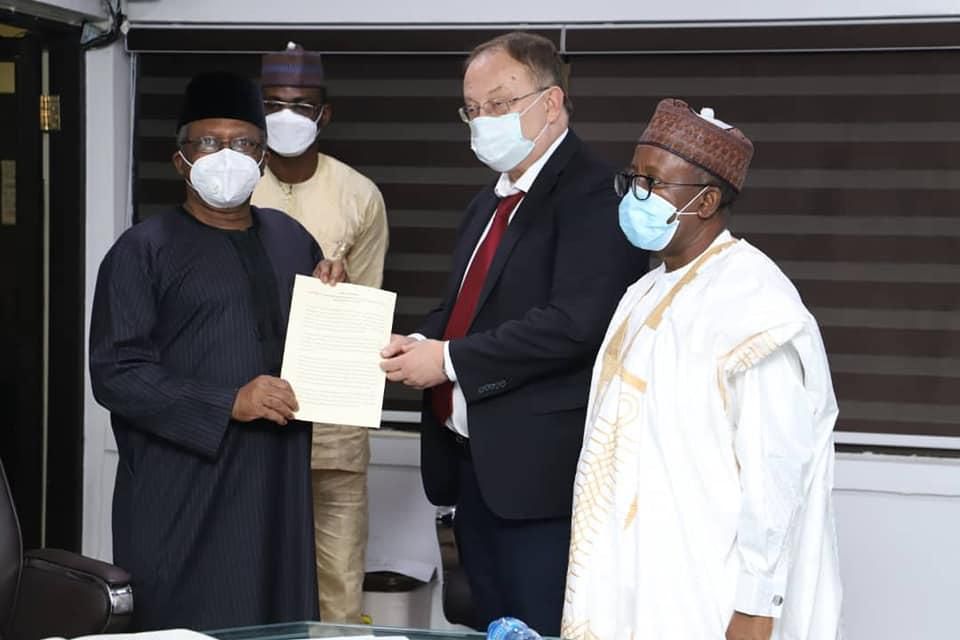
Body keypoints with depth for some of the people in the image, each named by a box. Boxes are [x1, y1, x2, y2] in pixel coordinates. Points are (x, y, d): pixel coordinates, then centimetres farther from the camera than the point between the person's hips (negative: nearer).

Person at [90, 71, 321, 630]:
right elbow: (116, 372, -10)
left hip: (276, 486, 5)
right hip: (182, 497, -5)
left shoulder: (292, 240, 14)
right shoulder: (145, 250, -2)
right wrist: (227, 404, -18)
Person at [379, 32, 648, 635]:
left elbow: (576, 322, -23)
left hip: (539, 469, -9)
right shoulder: (492, 201, 19)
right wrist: (421, 346, 0)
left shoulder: (593, 193, -12)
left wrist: (450, 359, -18)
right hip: (471, 461, 9)